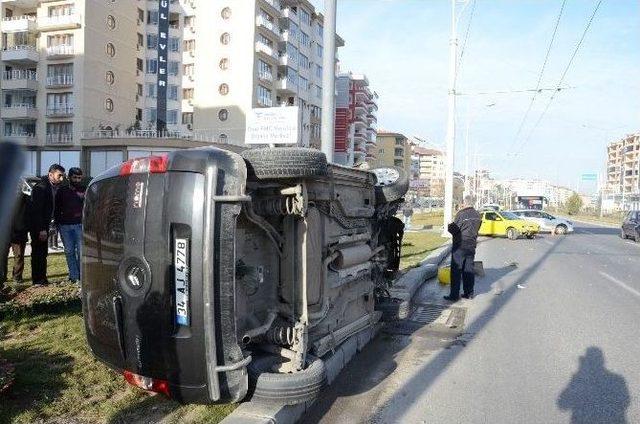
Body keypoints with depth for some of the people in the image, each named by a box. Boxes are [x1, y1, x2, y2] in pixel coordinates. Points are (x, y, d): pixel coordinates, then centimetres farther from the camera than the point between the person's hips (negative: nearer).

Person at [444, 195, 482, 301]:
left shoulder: (461, 214, -16)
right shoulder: (477, 215, 6)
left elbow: (454, 229, -14)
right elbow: (476, 230, 12)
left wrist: (449, 226, 5)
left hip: (459, 246, -7)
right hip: (471, 246, 7)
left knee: (456, 271, -2)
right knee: (469, 270, 13)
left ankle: (454, 295, -1)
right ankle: (469, 293, 18)